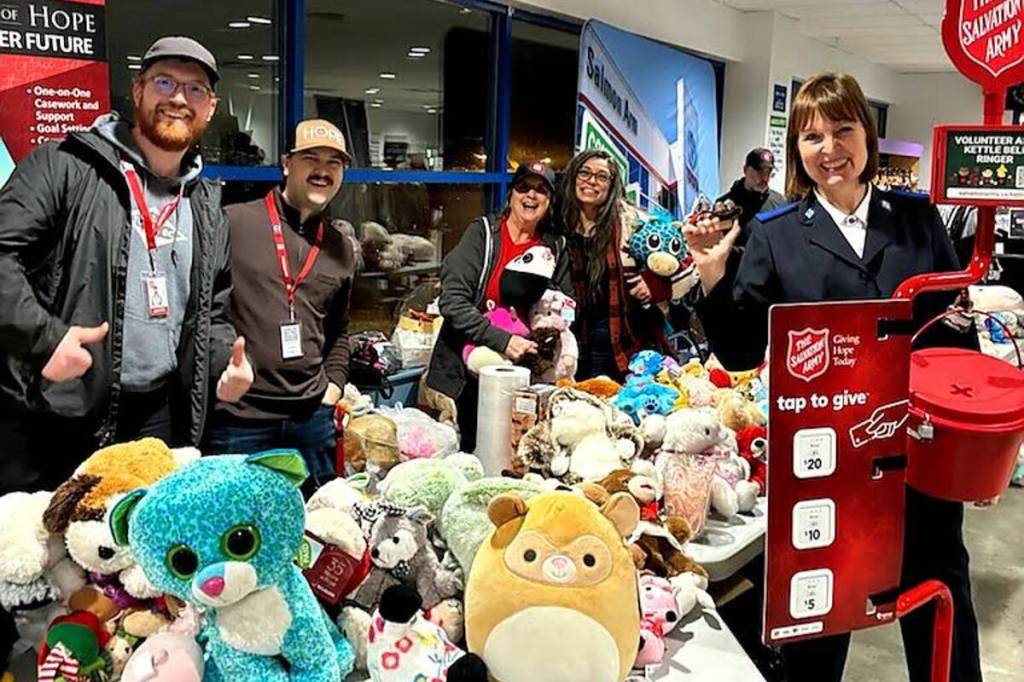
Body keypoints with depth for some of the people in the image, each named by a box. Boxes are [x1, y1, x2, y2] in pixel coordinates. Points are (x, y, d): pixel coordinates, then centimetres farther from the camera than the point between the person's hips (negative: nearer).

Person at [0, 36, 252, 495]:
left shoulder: (208, 208, 14)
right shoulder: (64, 166, -2)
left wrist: (227, 360, 2)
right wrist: (42, 337, -23)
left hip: (156, 420, 5)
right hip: (46, 412, -4)